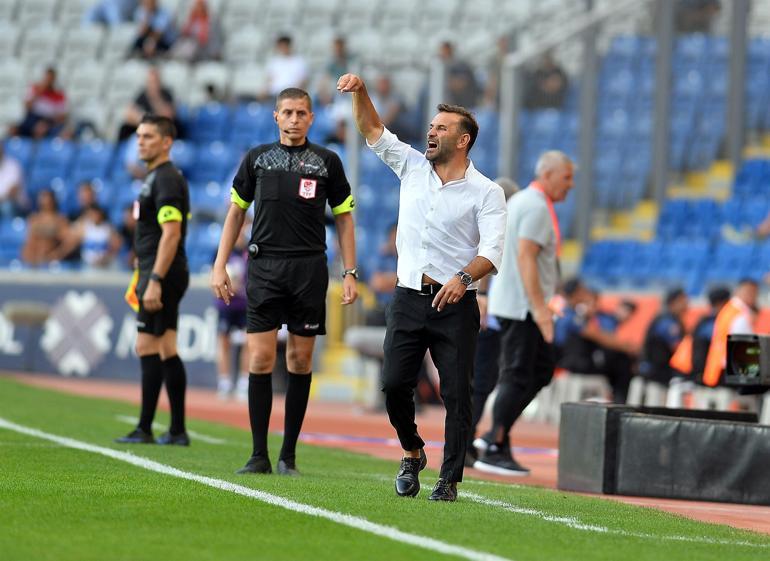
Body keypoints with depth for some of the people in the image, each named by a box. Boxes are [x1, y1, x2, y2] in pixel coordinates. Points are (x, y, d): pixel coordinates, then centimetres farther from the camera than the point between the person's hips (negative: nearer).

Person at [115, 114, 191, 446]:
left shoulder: (167, 180, -13)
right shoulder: (156, 178, 18)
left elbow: (171, 234, -22)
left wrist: (154, 281, -25)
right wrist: (144, 277, 23)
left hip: (163, 276, -10)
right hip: (165, 277, 10)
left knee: (148, 349, -8)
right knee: (166, 352, 9)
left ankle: (145, 429, -7)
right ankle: (177, 431, 9)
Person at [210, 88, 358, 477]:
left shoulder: (327, 162, 6)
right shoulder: (257, 159, 8)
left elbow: (344, 218, 10)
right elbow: (236, 211, 14)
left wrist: (350, 273, 3)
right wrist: (220, 266, 7)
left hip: (309, 269, 0)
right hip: (264, 266, 0)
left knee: (300, 361, 2)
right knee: (260, 359, -7)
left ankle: (288, 456, 9)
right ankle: (259, 455, -3)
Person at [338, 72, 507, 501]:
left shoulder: (486, 192, -3)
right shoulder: (412, 167, 11)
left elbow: (493, 249, -14)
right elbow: (373, 131, 13)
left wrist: (464, 277, -31)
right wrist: (360, 92, -4)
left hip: (456, 305, -4)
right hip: (409, 299, 4)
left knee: (457, 394, -6)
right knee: (394, 384, -5)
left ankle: (450, 480, 0)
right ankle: (413, 454, 19)